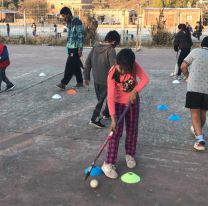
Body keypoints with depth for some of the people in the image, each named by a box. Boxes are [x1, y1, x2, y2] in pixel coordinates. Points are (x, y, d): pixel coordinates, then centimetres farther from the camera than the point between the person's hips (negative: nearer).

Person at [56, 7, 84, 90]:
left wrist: (80, 48, -20)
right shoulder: (69, 23, 14)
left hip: (75, 48, -9)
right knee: (76, 65, 12)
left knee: (70, 66, -8)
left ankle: (63, 83, -7)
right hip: (71, 48, 9)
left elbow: (81, 36, -17)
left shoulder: (77, 22, -14)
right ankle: (80, 82, 19)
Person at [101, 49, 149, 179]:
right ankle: (108, 164, -5)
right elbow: (110, 97, -31)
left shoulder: (134, 66, -21)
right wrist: (113, 119, -36)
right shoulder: (112, 74, -29)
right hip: (118, 102, -3)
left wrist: (135, 91, -34)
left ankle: (130, 155, 35)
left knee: (132, 130, 13)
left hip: (133, 101, 4)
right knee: (117, 132, -9)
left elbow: (145, 79, -20)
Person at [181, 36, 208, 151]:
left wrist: (188, 77, 17)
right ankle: (197, 131, 42)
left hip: (194, 87, -3)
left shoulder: (196, 52, -2)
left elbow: (183, 66, 0)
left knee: (195, 113, -1)